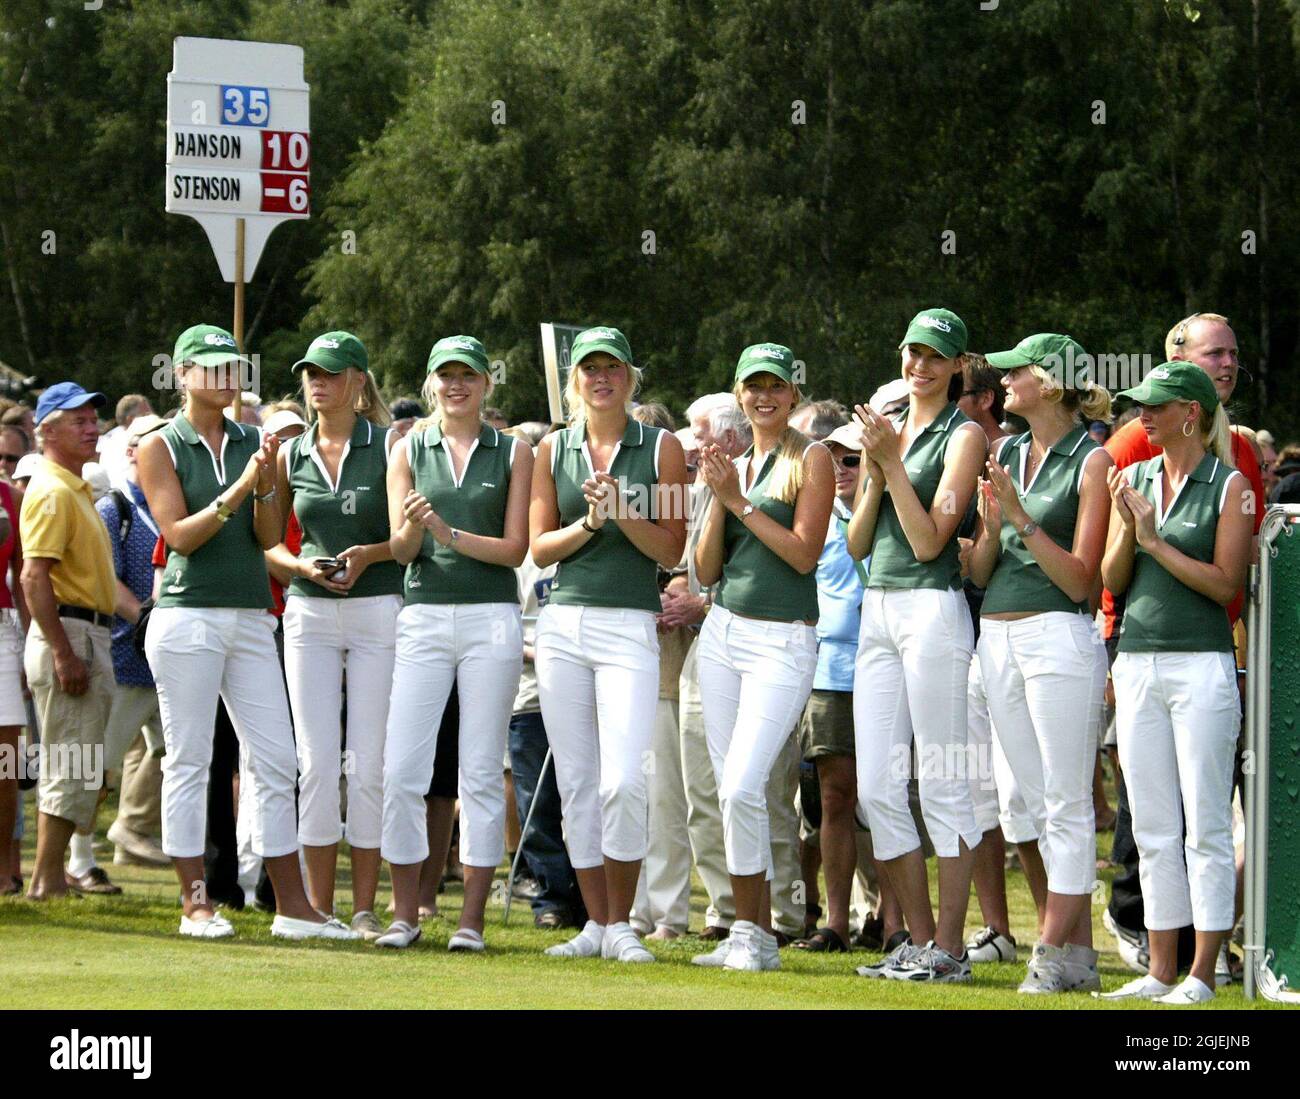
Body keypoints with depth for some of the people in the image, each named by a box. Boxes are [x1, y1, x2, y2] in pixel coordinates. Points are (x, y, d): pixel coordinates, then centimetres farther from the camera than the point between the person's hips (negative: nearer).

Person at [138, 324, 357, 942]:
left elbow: (269, 537, 6)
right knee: (188, 761, -1)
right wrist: (238, 490, -19)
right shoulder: (161, 448, 0)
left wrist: (266, 485, -12)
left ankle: (292, 906, 3)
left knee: (276, 761, 1)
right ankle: (195, 903, 5)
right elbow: (180, 535, -9)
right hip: (187, 617, -4)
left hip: (251, 617, 4)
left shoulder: (252, 443, 12)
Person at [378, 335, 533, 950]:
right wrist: (411, 526, -18)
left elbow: (515, 548, 0)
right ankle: (405, 915, 4)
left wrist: (450, 534, -14)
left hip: (491, 617, -1)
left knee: (482, 772, 0)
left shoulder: (513, 453, 6)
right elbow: (401, 550, 4)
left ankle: (472, 920, 3)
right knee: (401, 770, -6)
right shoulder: (409, 451, 9)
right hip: (424, 617, 1)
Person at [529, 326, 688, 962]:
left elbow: (671, 550, 0)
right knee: (576, 783, 4)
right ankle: (595, 923, 11)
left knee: (623, 782, -14)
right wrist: (588, 523, -9)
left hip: (630, 626, -3)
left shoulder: (661, 448, 4)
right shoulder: (553, 451, 11)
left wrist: (623, 513, -15)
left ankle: (621, 923, -1)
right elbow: (538, 548, 8)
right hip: (563, 624, 3)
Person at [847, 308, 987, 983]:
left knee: (941, 784, -6)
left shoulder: (963, 435, -3)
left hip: (932, 609, -8)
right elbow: (857, 543, 13)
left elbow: (929, 540, -11)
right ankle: (918, 940, 13)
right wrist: (874, 471, -1)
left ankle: (949, 949, -3)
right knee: (876, 788, 6)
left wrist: (891, 461, -13)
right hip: (876, 611, 8)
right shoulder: (884, 430, 17)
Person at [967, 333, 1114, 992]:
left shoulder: (1090, 461, -5)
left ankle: (1054, 956, -4)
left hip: (1057, 636, -7)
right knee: (1039, 805, 8)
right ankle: (1080, 954, 12)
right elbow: (979, 573, 13)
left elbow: (1080, 579, -10)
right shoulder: (1005, 455, 14)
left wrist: (1022, 519, -17)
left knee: (1066, 807, -4)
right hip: (996, 637, 7)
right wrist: (991, 526, -6)